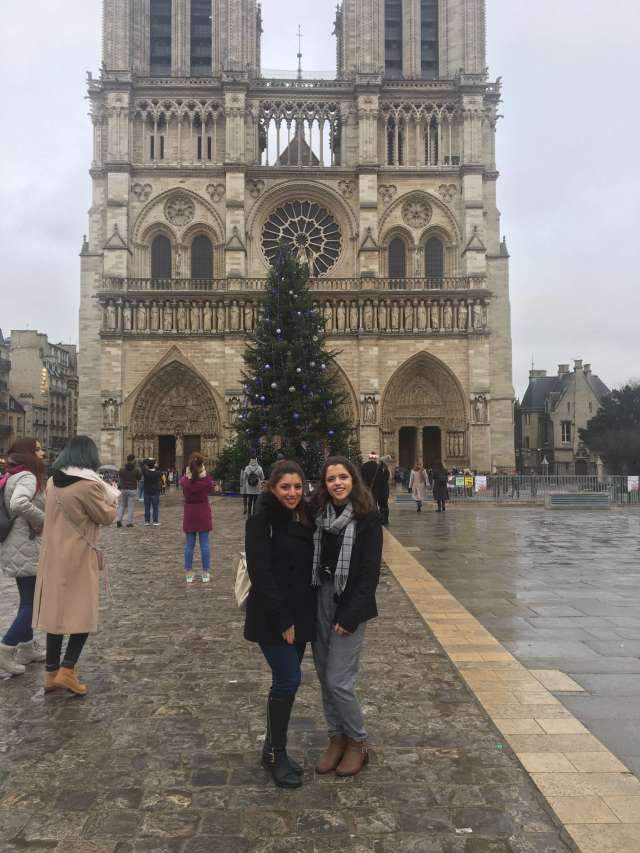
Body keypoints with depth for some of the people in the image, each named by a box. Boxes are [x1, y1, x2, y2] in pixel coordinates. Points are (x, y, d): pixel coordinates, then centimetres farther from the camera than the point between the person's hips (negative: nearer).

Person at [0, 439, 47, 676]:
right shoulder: (27, 477, -16)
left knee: (28, 600, 18)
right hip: (25, 548, -10)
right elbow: (19, 503, -35)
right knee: (33, 602, -1)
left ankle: (27, 648, 27)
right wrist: (42, 520, -20)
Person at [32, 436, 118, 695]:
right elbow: (107, 517, -6)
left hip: (52, 556, 7)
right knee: (83, 613, 4)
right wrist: (112, 495, 11)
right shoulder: (88, 485, -16)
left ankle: (52, 672, 18)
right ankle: (67, 670, 0)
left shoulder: (53, 482, 6)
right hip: (77, 557, -7)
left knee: (55, 611, 12)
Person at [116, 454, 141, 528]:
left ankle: (118, 519, 3)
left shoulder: (122, 469, -2)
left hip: (123, 489, 2)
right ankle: (129, 522, 3)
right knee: (131, 506, 3)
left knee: (122, 505, 15)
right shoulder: (136, 469, -8)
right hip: (132, 489, -2)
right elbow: (139, 478, 5)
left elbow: (119, 477, 10)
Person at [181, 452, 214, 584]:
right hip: (203, 514, -1)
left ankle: (189, 573, 11)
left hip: (189, 515, 1)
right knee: (204, 543, 5)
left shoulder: (185, 480, -8)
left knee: (189, 544, 8)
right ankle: (205, 573, 9)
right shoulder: (206, 479, -12)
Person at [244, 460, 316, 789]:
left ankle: (275, 750, 28)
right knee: (289, 679, -6)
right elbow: (260, 573, -18)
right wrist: (282, 620, -18)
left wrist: (303, 616, 6)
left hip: (300, 614, 7)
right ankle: (275, 755, 12)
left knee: (286, 680, 12)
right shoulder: (262, 519, -14)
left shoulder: (304, 518, 7)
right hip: (271, 617, -7)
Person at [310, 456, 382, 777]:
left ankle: (358, 742, 18)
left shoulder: (367, 517, -10)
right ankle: (337, 738, 30)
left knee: (338, 680, -4)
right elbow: (311, 560, 9)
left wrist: (351, 615, -15)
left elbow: (370, 570, -11)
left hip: (349, 605, -5)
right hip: (320, 598, 5)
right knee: (324, 676, 12)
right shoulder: (319, 513, 4)